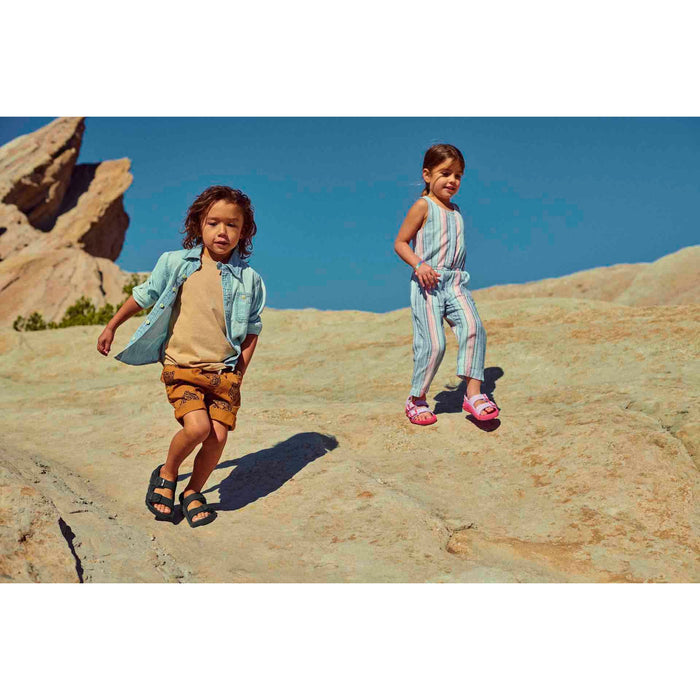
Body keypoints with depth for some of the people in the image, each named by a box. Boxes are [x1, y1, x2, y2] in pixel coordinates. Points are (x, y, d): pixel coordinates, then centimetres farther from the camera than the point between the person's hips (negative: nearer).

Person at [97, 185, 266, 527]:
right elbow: (143, 296, 13)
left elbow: (252, 330, 11)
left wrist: (239, 372, 3)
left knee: (218, 436, -7)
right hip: (182, 366, -2)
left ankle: (193, 492, 20)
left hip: (225, 371, 2)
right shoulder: (176, 264, -1)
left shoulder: (249, 279, 1)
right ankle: (167, 474, 10)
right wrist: (111, 327, 19)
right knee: (197, 426, -21)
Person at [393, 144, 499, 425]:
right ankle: (416, 399, 10)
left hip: (455, 282, 6)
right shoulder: (423, 206, -2)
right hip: (427, 285, -5)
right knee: (432, 343, -9)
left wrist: (458, 277, 18)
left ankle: (473, 392, -12)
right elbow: (400, 243, -3)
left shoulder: (456, 211, 17)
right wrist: (419, 264, -18)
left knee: (473, 328, -17)